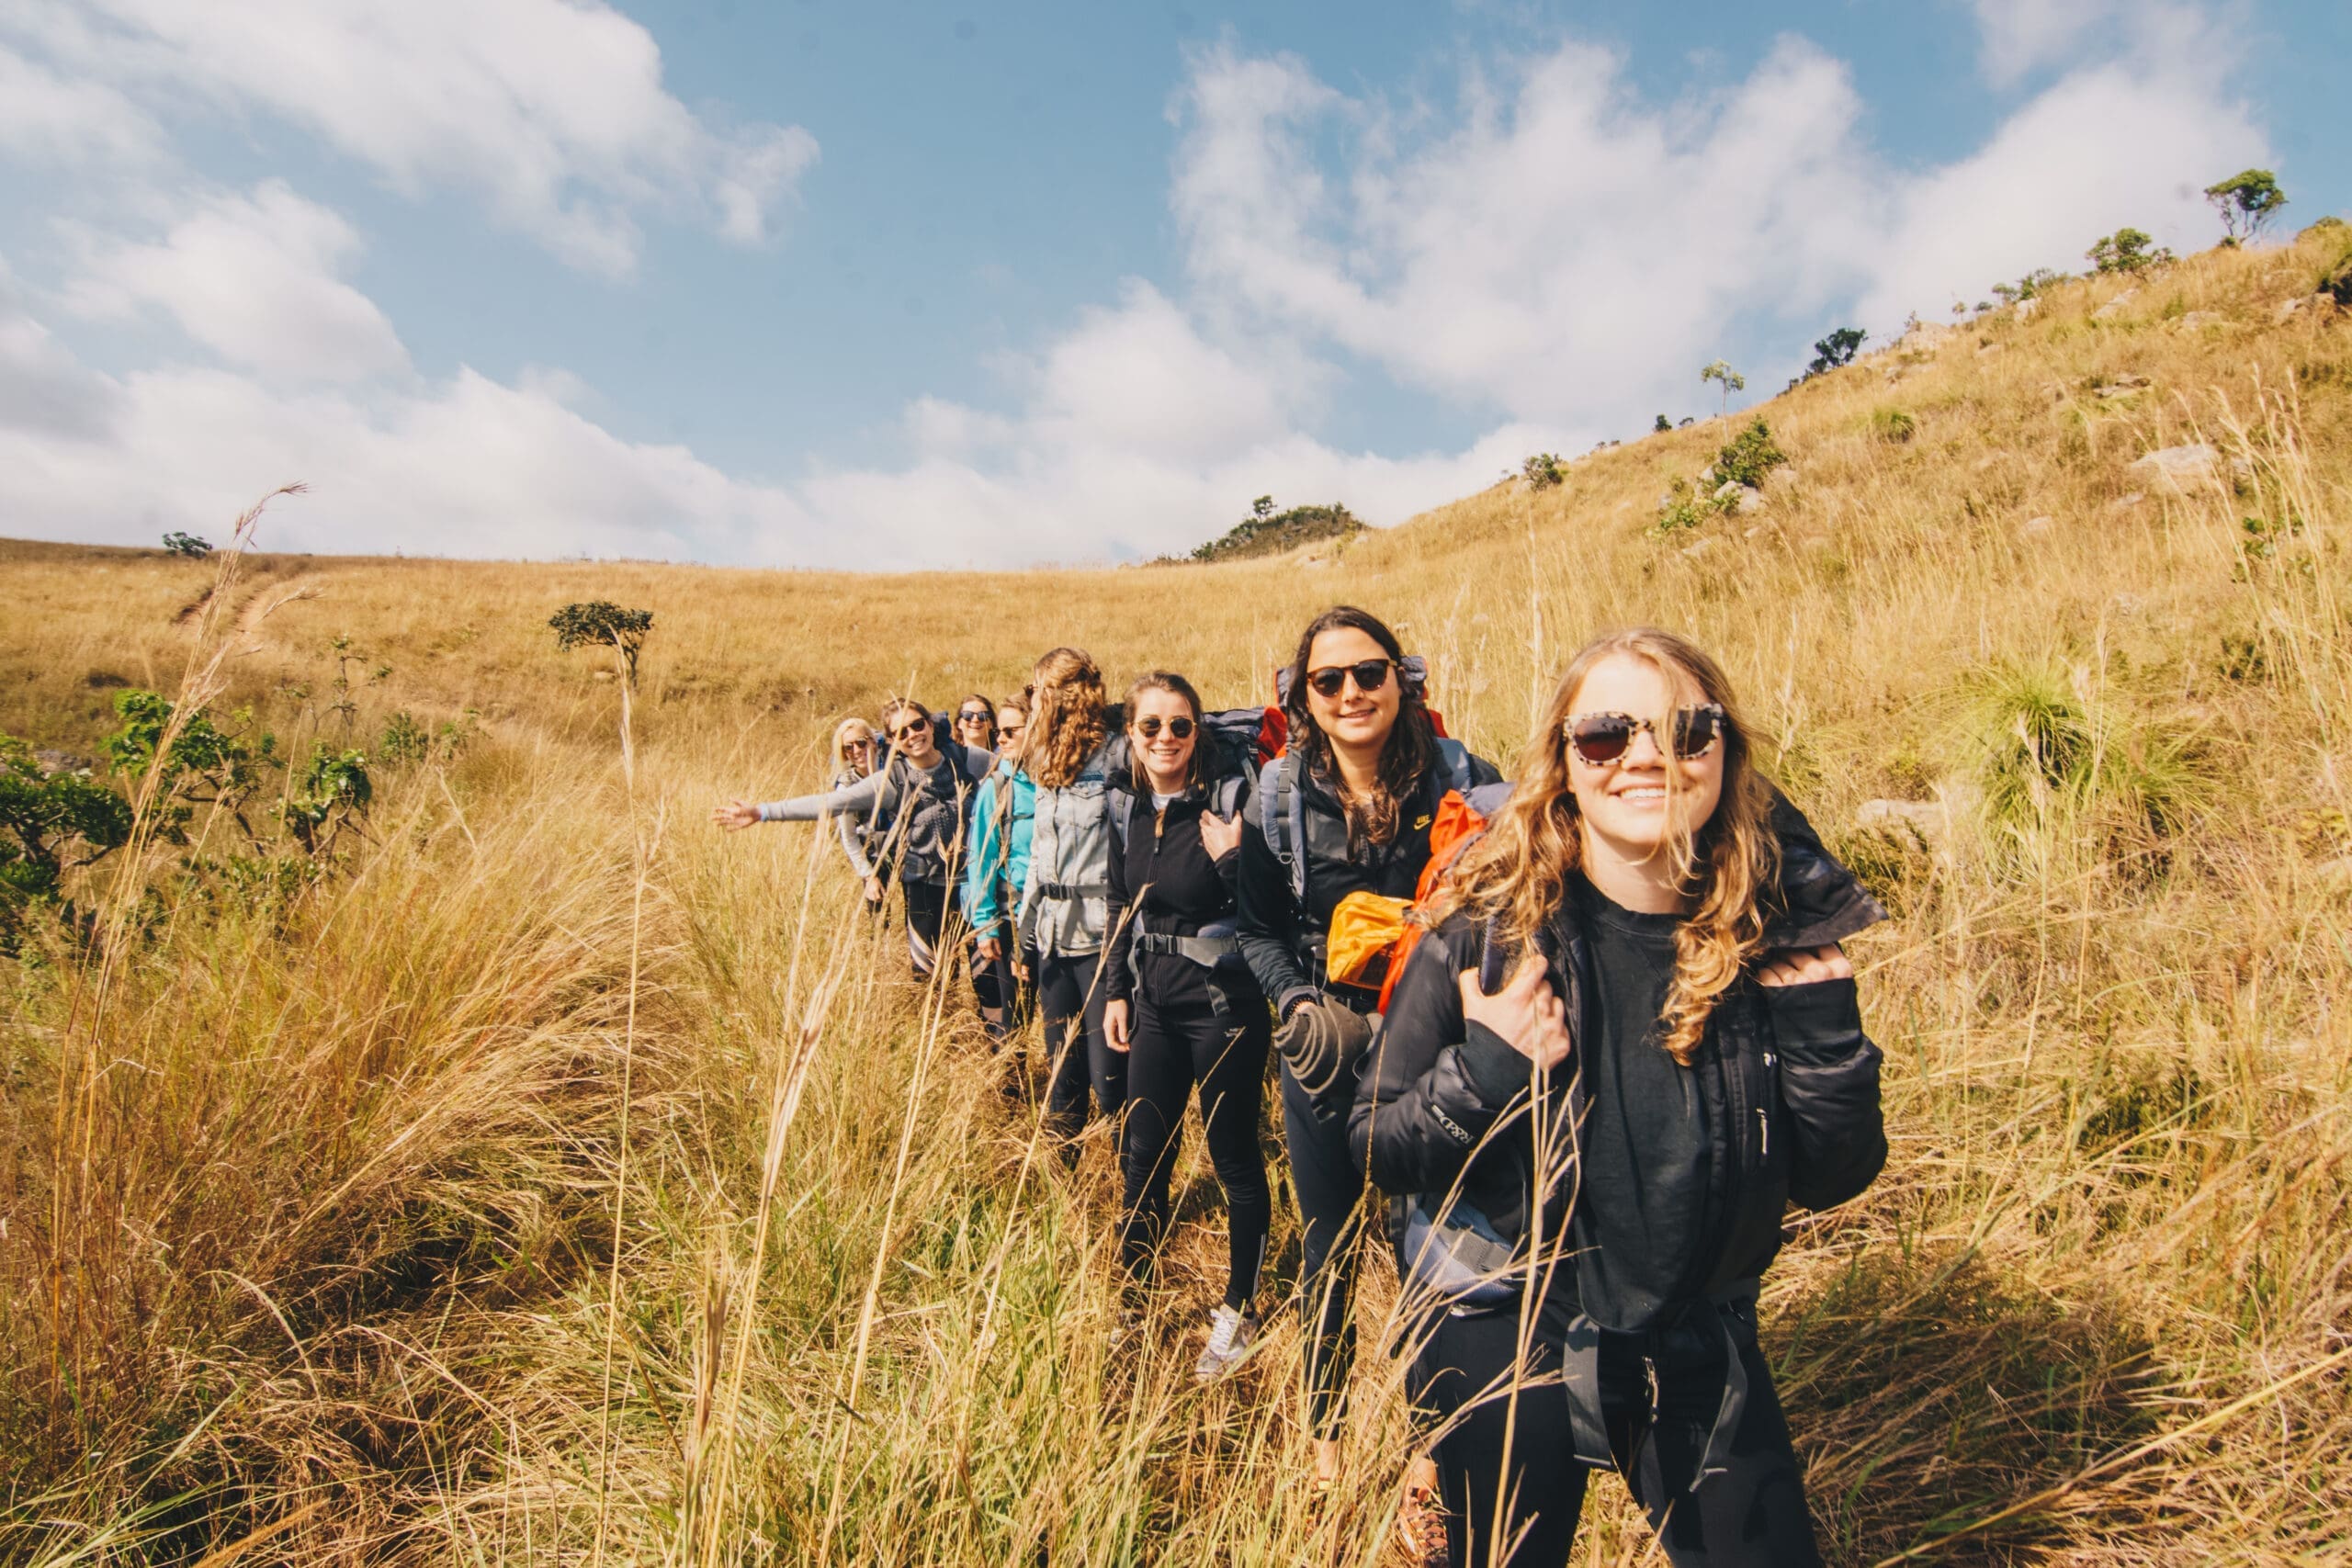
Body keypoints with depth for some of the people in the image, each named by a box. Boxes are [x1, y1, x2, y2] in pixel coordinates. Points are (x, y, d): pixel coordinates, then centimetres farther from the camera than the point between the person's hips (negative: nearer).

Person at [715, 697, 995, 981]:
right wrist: (763, 812, -20)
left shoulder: (966, 758, -9)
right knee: (928, 968, 10)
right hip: (925, 884, -1)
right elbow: (830, 802, -15)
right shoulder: (890, 781, -13)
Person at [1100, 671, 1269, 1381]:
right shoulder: (1126, 807, 4)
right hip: (1156, 1000, 6)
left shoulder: (1230, 795, -15)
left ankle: (1239, 1310, 28)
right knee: (1142, 1153, 15)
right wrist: (1116, 990, 14)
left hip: (1226, 1001, -6)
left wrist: (1233, 860, -29)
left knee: (1234, 1156, 8)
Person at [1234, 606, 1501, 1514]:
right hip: (1323, 1049, 1)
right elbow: (1259, 929, 3)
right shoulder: (1280, 794, -6)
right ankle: (1325, 1438, 41)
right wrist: (1304, 1006, -12)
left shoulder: (1460, 780, -10)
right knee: (1328, 1251, 17)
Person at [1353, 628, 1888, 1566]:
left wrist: (1823, 1024, -18)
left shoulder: (1778, 929, -11)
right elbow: (1377, 1147, -14)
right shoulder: (1489, 927, -19)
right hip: (1506, 1337, -2)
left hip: (1701, 1347, 3)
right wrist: (1486, 1072, -30)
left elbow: (1831, 1179, -3)